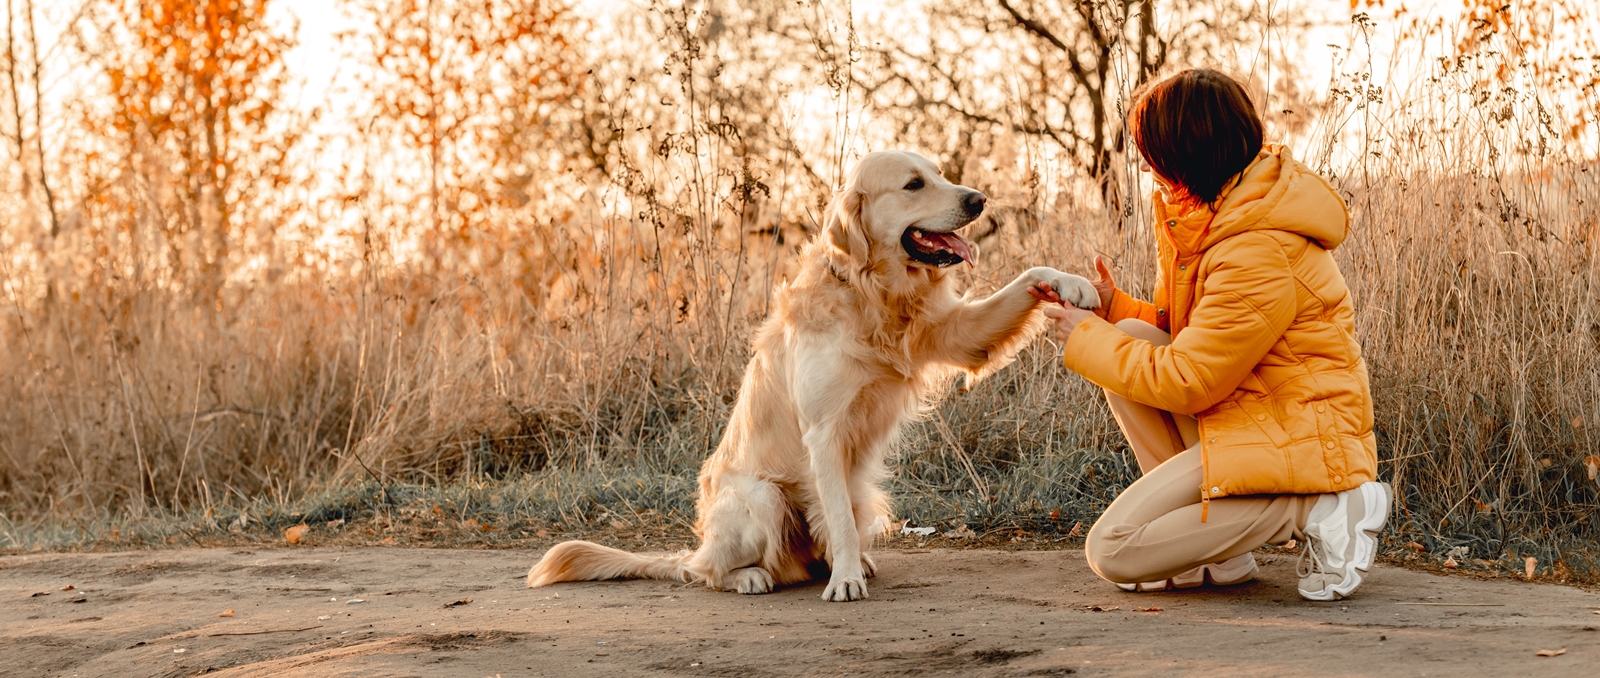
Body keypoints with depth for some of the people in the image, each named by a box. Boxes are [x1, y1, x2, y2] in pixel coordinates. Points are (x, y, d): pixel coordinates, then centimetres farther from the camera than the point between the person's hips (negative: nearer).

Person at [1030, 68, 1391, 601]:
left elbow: (1185, 383, -19)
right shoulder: (1230, 213, 8)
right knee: (1130, 338, 1)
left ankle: (1320, 509, -9)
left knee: (1112, 553, -13)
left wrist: (1085, 338, -7)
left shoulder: (1261, 255, -24)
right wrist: (1111, 308, 2)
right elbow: (1189, 337, 17)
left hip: (1291, 443, -10)